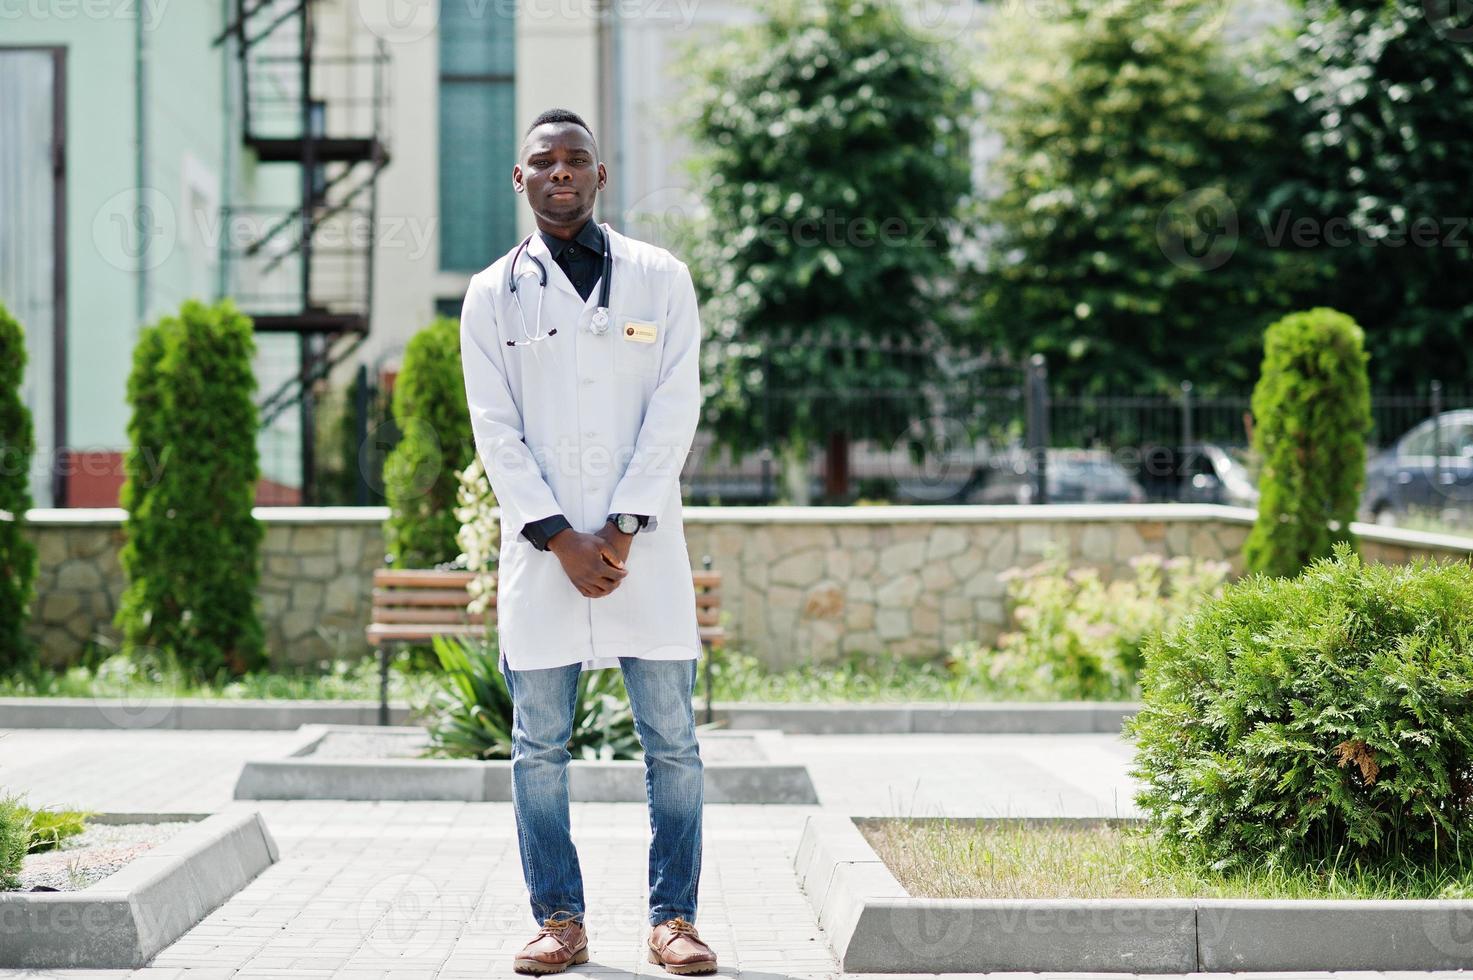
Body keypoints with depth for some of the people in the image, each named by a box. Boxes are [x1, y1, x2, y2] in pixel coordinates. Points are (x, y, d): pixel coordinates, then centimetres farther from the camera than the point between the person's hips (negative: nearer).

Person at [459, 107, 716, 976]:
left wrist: (623, 529, -10)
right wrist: (561, 540, -9)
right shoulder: (493, 295, 7)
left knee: (672, 741, 0)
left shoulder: (660, 279, 6)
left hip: (645, 542, 0)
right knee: (541, 747, 3)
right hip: (540, 548, 0)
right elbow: (497, 432, 1)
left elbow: (674, 412, 0)